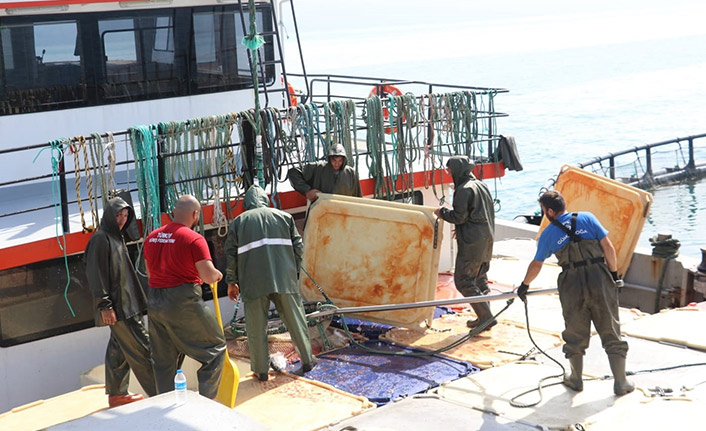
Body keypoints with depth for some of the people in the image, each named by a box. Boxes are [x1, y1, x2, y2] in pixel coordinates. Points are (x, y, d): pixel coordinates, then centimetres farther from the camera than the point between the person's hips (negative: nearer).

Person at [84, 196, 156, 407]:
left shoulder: (117, 237, 16)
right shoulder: (100, 239, -13)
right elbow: (96, 274, -18)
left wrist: (136, 299, 23)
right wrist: (105, 305, -21)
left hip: (127, 302, 9)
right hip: (117, 306, -9)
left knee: (119, 349, 14)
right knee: (139, 348, -7)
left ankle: (117, 393, 22)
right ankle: (158, 393, -4)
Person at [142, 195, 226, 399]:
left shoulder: (152, 237, 9)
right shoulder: (194, 239, -12)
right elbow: (209, 276, -17)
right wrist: (217, 274, 4)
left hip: (154, 303, 7)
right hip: (184, 302, -6)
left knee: (163, 359, 15)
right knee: (215, 347, 8)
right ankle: (206, 400, 4)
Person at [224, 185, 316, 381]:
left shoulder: (238, 222, 8)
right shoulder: (284, 216, 11)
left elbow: (231, 254, 5)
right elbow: (297, 246, 9)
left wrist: (231, 282, 14)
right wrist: (294, 271, 19)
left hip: (254, 282, -1)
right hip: (284, 280, 1)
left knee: (257, 327, 7)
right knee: (295, 319, 13)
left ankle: (261, 370, 12)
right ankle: (307, 360, 21)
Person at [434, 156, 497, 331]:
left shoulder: (464, 189, -14)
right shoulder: (481, 186, 15)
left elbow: (459, 217, -16)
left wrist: (442, 212, 2)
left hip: (471, 243, -9)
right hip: (486, 239, 9)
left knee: (463, 281, -6)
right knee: (479, 279, 16)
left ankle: (486, 318, -9)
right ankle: (483, 318, 19)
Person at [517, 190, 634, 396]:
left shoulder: (548, 234, 5)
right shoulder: (587, 218, 4)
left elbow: (536, 265, 14)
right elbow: (608, 247, -1)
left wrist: (524, 285, 30)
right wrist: (614, 273, 10)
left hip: (572, 285, 0)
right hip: (600, 279, 0)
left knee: (575, 334, 15)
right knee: (611, 332, 8)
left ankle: (576, 379, 27)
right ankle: (621, 382, 12)